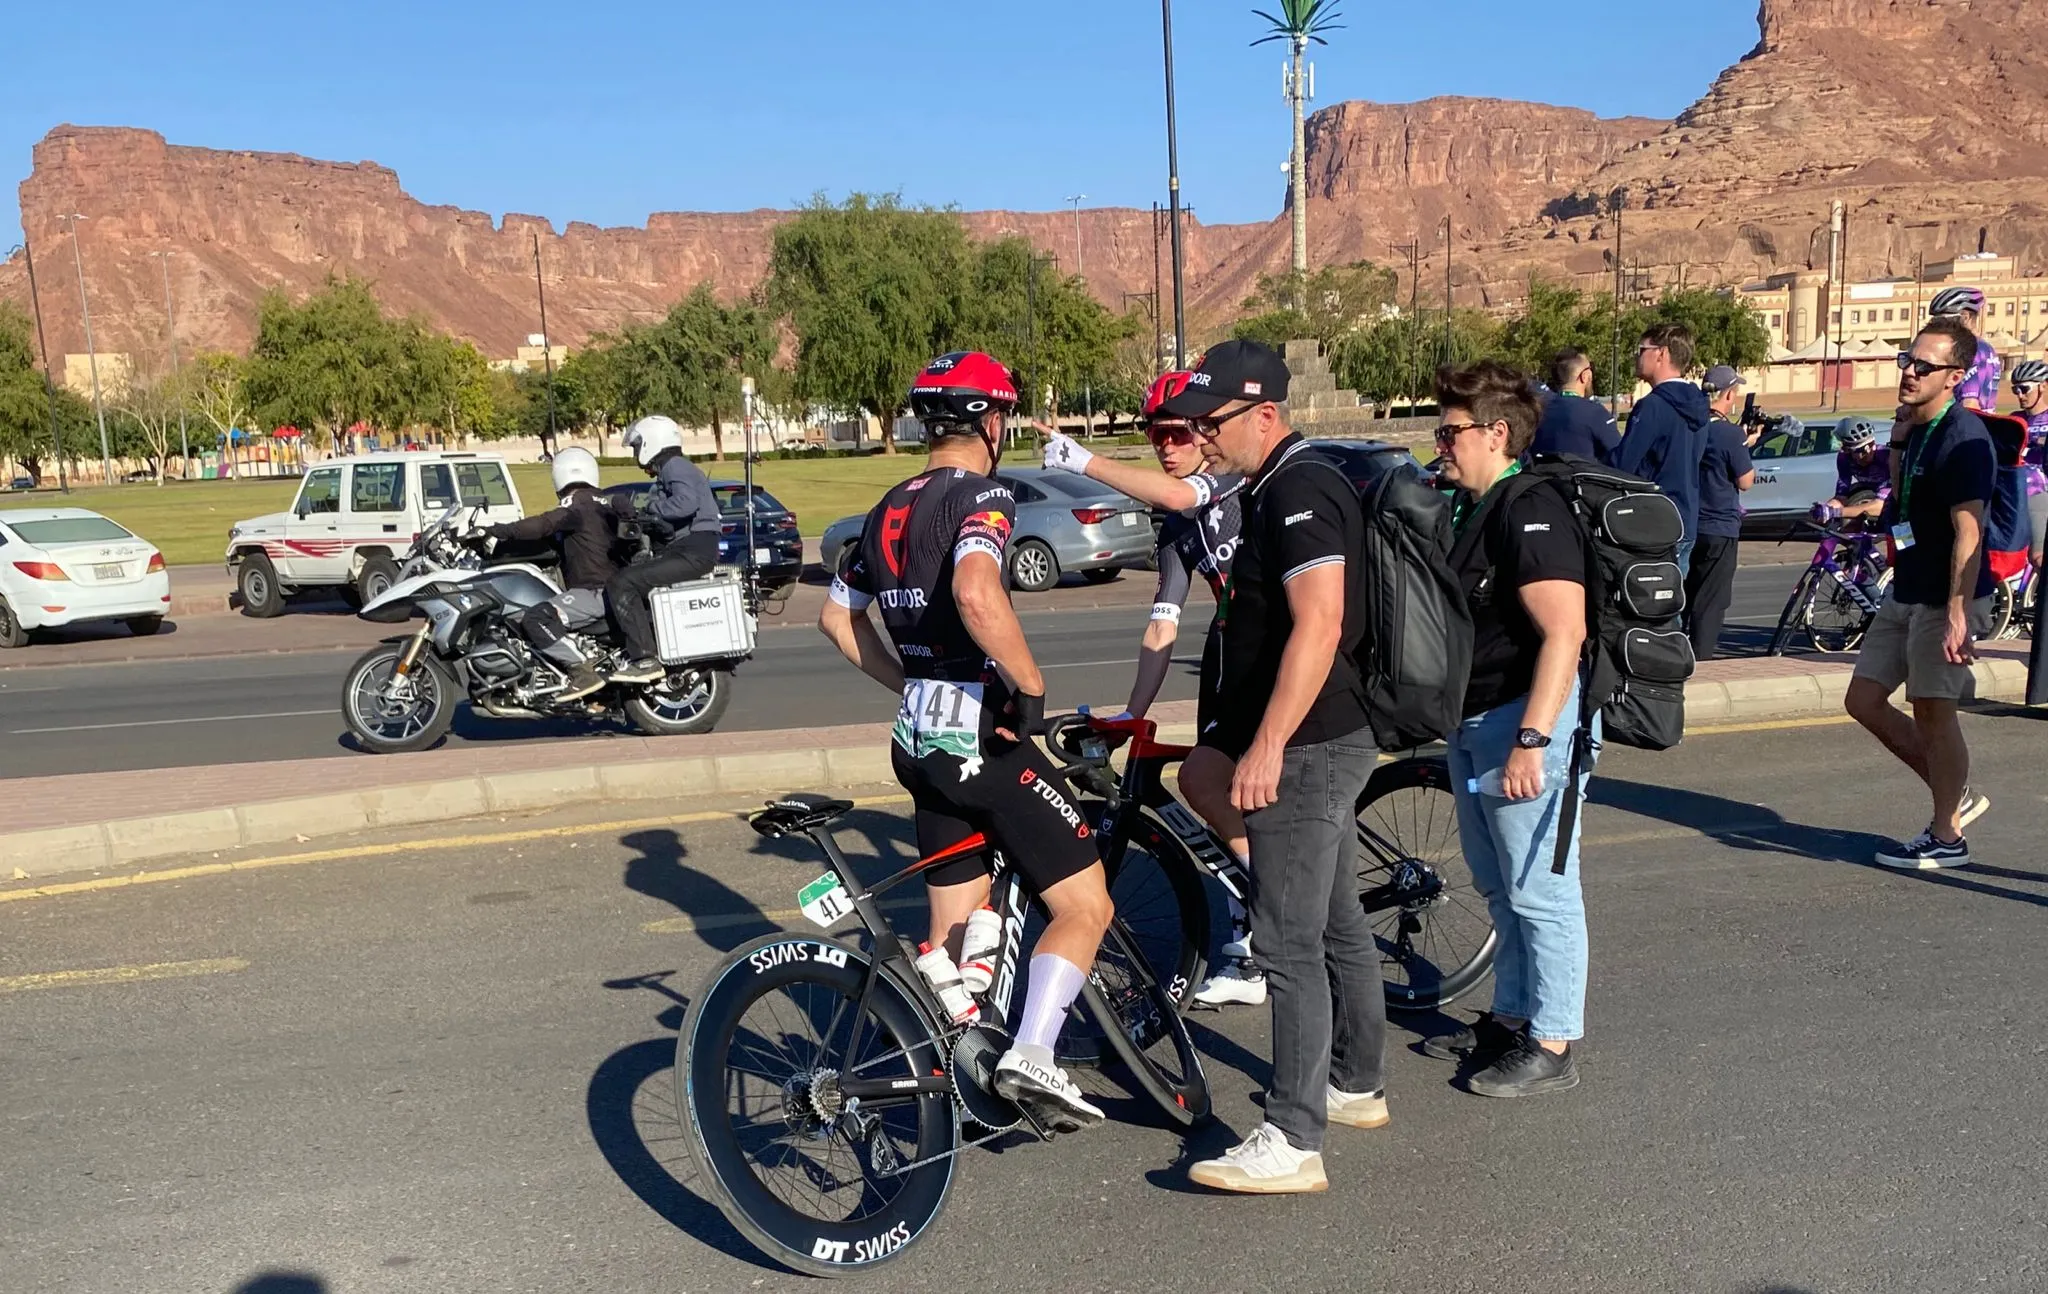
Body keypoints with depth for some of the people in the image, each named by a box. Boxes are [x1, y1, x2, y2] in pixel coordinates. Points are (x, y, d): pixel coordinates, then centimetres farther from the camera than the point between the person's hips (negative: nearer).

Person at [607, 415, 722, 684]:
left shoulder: (675, 466, -5)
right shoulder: (670, 471, 29)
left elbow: (686, 502, -26)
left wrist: (649, 510, -14)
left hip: (693, 551, -11)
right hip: (685, 550, 11)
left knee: (622, 585, -18)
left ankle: (646, 659, -21)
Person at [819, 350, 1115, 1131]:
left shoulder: (889, 510, 13)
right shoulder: (983, 495, -13)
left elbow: (836, 617, 22)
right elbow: (977, 595, -33)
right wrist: (1031, 687, -22)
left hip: (920, 742, 8)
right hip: (983, 738, -8)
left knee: (952, 929, 18)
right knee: (1086, 906, -2)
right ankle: (1032, 1056, -16)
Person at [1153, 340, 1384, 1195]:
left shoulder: (1297, 491, -18)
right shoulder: (1283, 487, 15)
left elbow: (1318, 624, -28)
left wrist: (1267, 746, -28)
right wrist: (1253, 737, 26)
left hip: (1302, 750, -11)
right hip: (1323, 743, 11)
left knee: (1288, 943, -8)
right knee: (1337, 924, 20)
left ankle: (1291, 1141, -3)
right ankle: (1356, 1086, 34)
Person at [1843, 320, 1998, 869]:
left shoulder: (1962, 437, -18)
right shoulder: (1918, 429, 10)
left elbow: (1968, 532, -23)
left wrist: (1957, 615, -29)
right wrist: (1897, 445, 5)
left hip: (1945, 601, -9)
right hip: (1906, 595, 9)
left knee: (1932, 711, -1)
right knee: (1864, 701, 11)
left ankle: (1947, 836, 14)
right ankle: (1957, 795, 25)